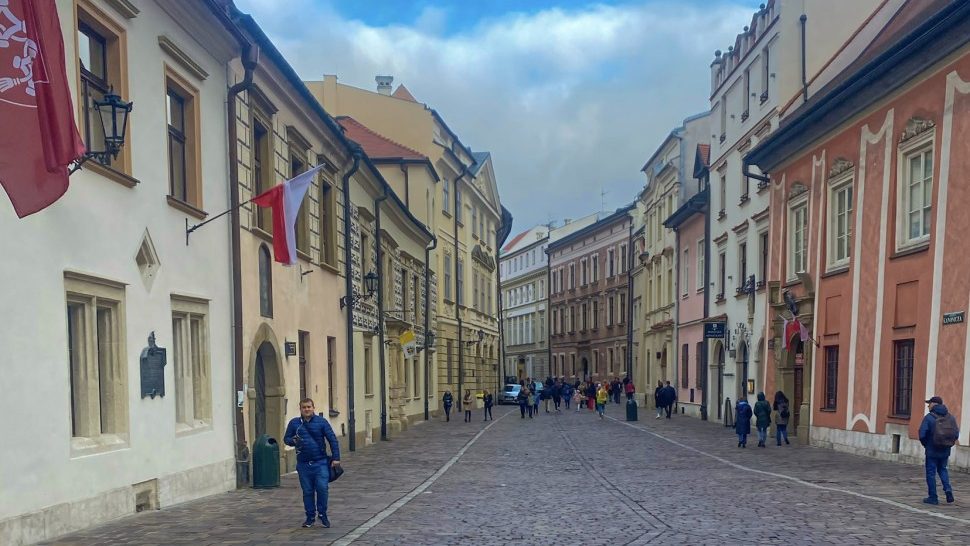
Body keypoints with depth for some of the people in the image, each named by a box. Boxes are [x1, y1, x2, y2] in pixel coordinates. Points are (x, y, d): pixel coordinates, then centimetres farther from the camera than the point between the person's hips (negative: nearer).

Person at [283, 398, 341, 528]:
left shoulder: (321, 422, 0)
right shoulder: (294, 423, 6)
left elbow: (332, 439, 1)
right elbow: (286, 439, 13)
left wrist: (336, 458, -4)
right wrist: (293, 440, -11)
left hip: (320, 462, -2)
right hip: (303, 464, 2)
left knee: (322, 488, -9)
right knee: (307, 491, 8)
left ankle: (322, 514, 9)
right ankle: (310, 516, 20)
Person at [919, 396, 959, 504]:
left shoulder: (929, 417, -14)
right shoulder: (951, 417, 1)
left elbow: (922, 434, -19)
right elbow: (956, 434, 1)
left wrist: (925, 444, 0)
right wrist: (949, 443, 13)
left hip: (932, 451, -5)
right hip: (945, 451, 5)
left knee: (931, 473, 6)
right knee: (942, 469, 24)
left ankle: (933, 497, 8)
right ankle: (948, 489, 3)